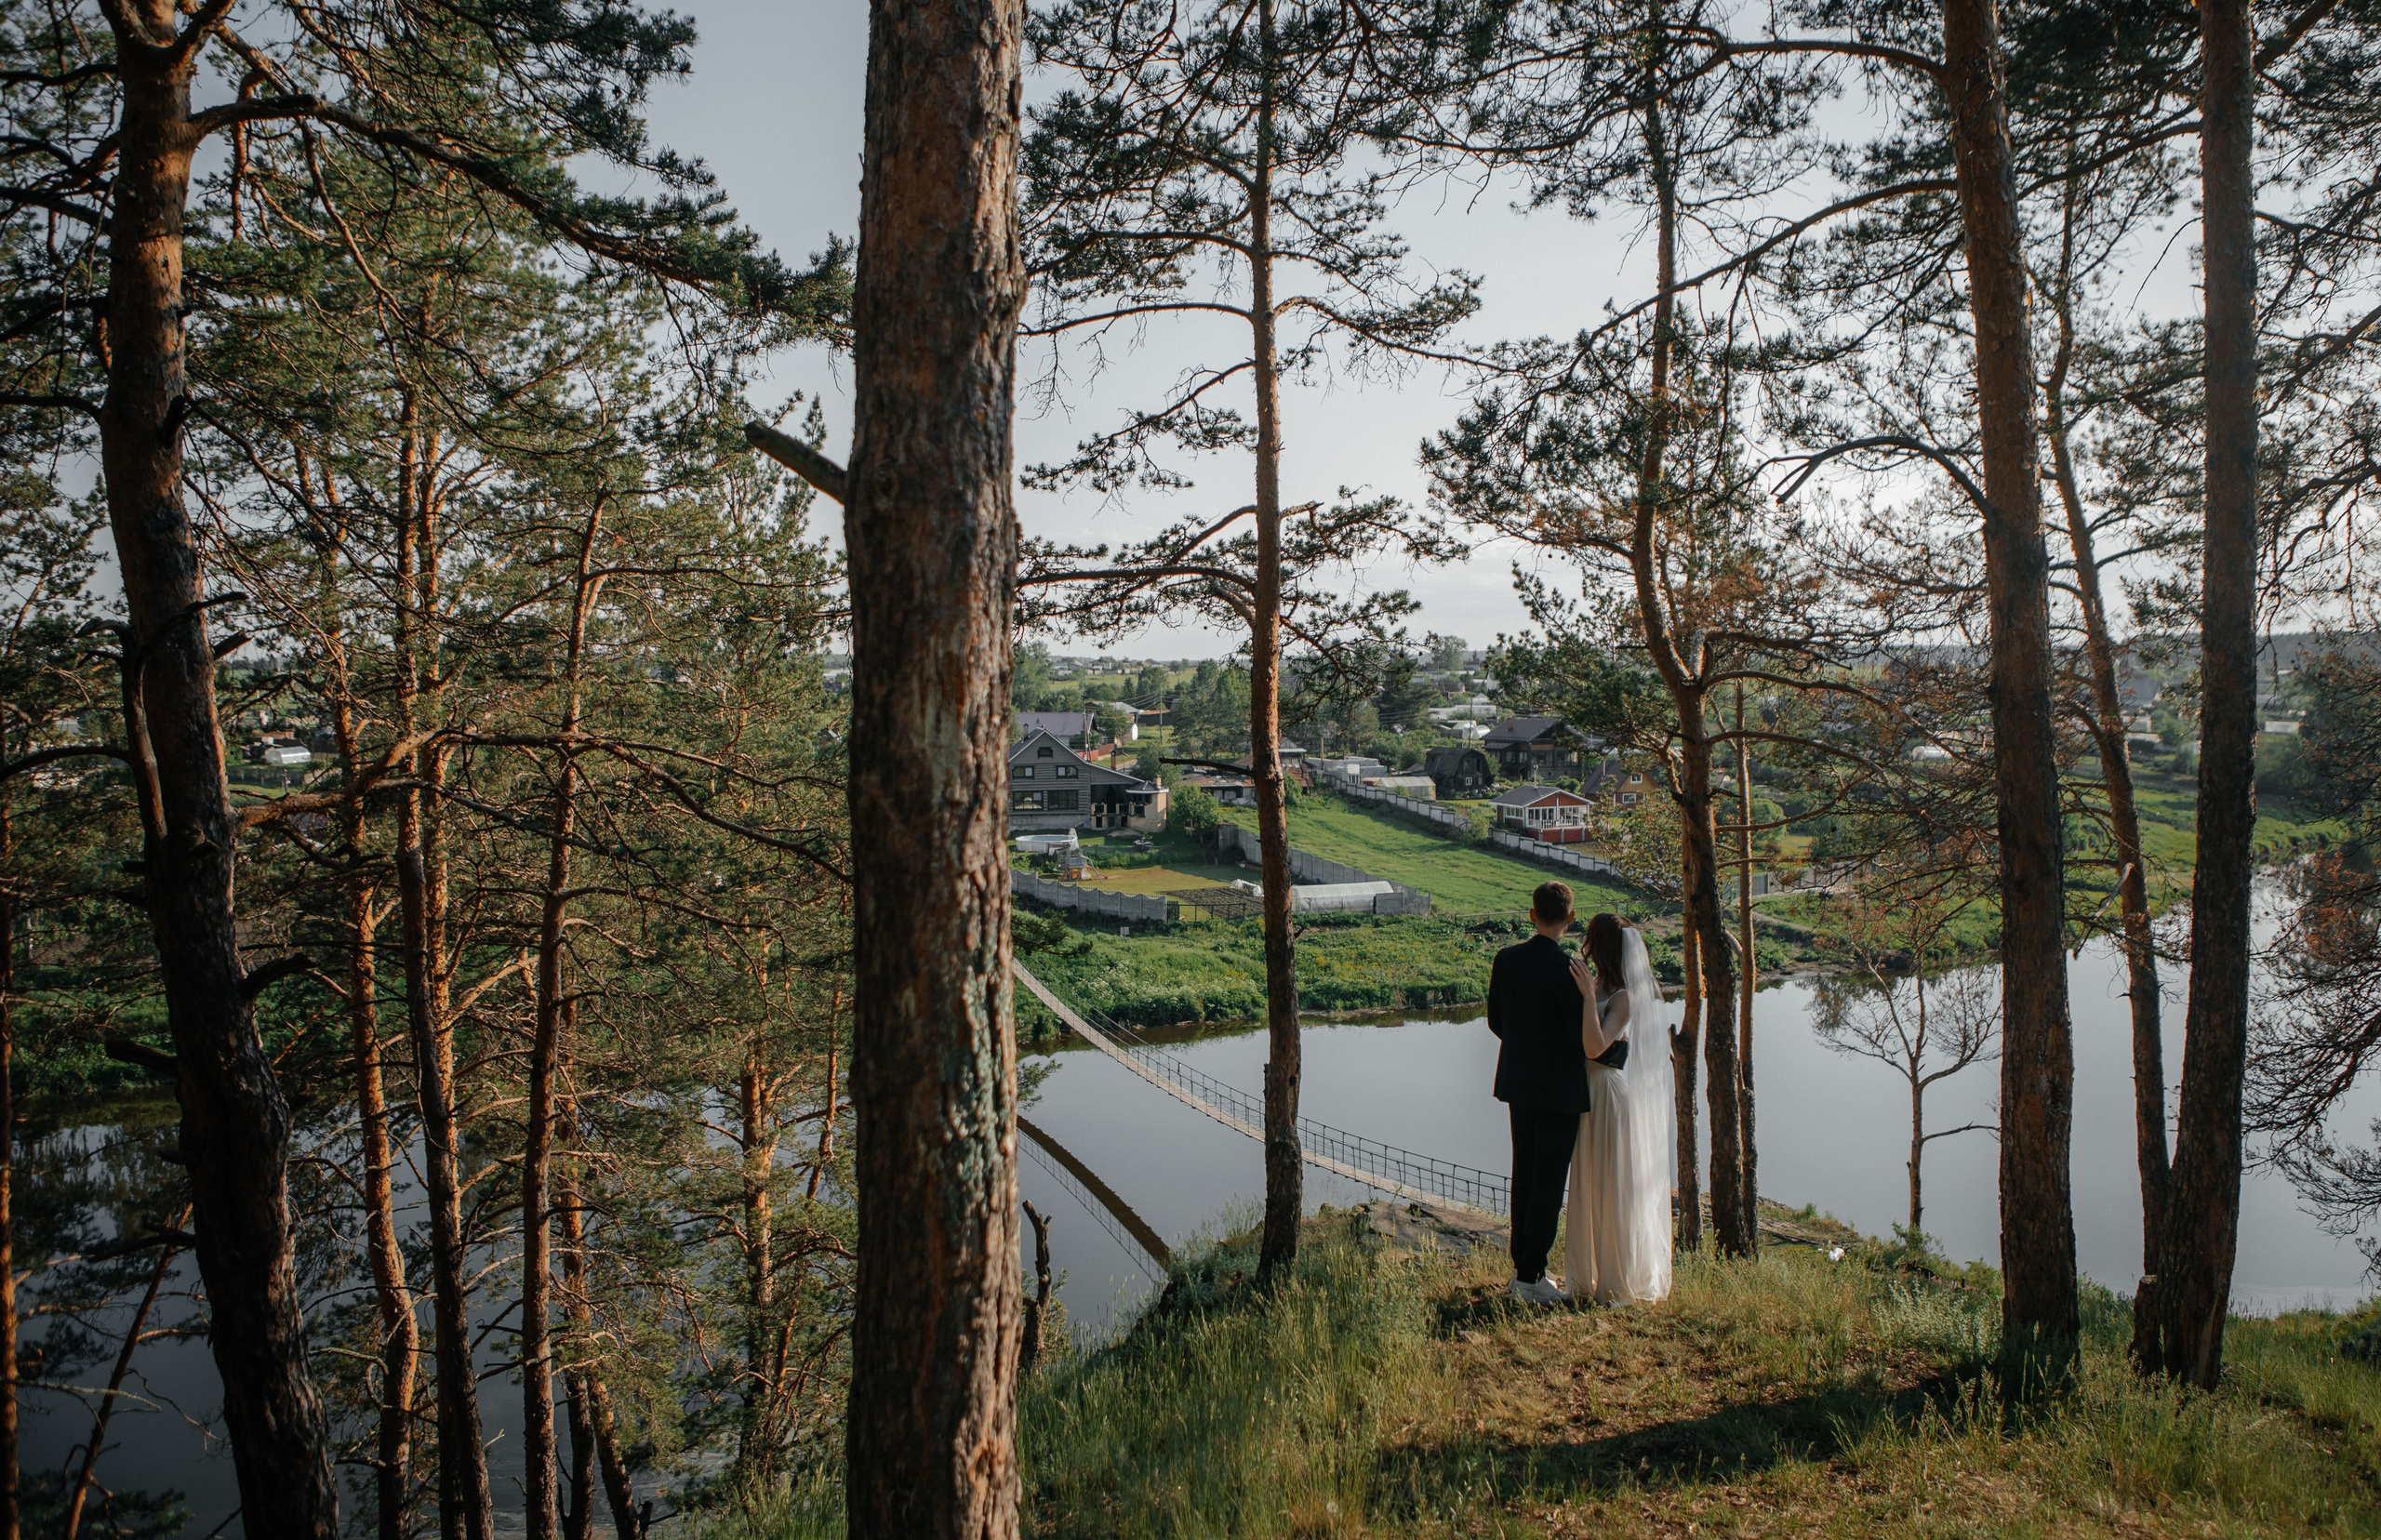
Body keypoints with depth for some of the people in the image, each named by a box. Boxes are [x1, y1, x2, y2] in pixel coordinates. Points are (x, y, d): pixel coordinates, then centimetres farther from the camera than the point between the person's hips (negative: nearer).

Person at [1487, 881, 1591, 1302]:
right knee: (1549, 1182, 3)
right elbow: (1583, 1036, -17)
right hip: (1560, 1089, -6)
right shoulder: (1566, 969, -21)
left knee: (1525, 1176, 17)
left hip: (1518, 1084, 6)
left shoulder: (1505, 960, -2)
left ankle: (1522, 1265, 28)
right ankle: (1530, 1278, 9)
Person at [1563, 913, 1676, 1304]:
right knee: (1591, 1187, 17)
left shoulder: (1624, 998, -19)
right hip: (1590, 1094, 9)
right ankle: (1593, 1275, 31)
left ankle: (1625, 1283, 18)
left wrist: (1589, 995, -31)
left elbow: (1595, 1047, -31)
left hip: (1611, 1098, -9)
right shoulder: (1597, 985, 5)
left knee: (1616, 1190, 3)